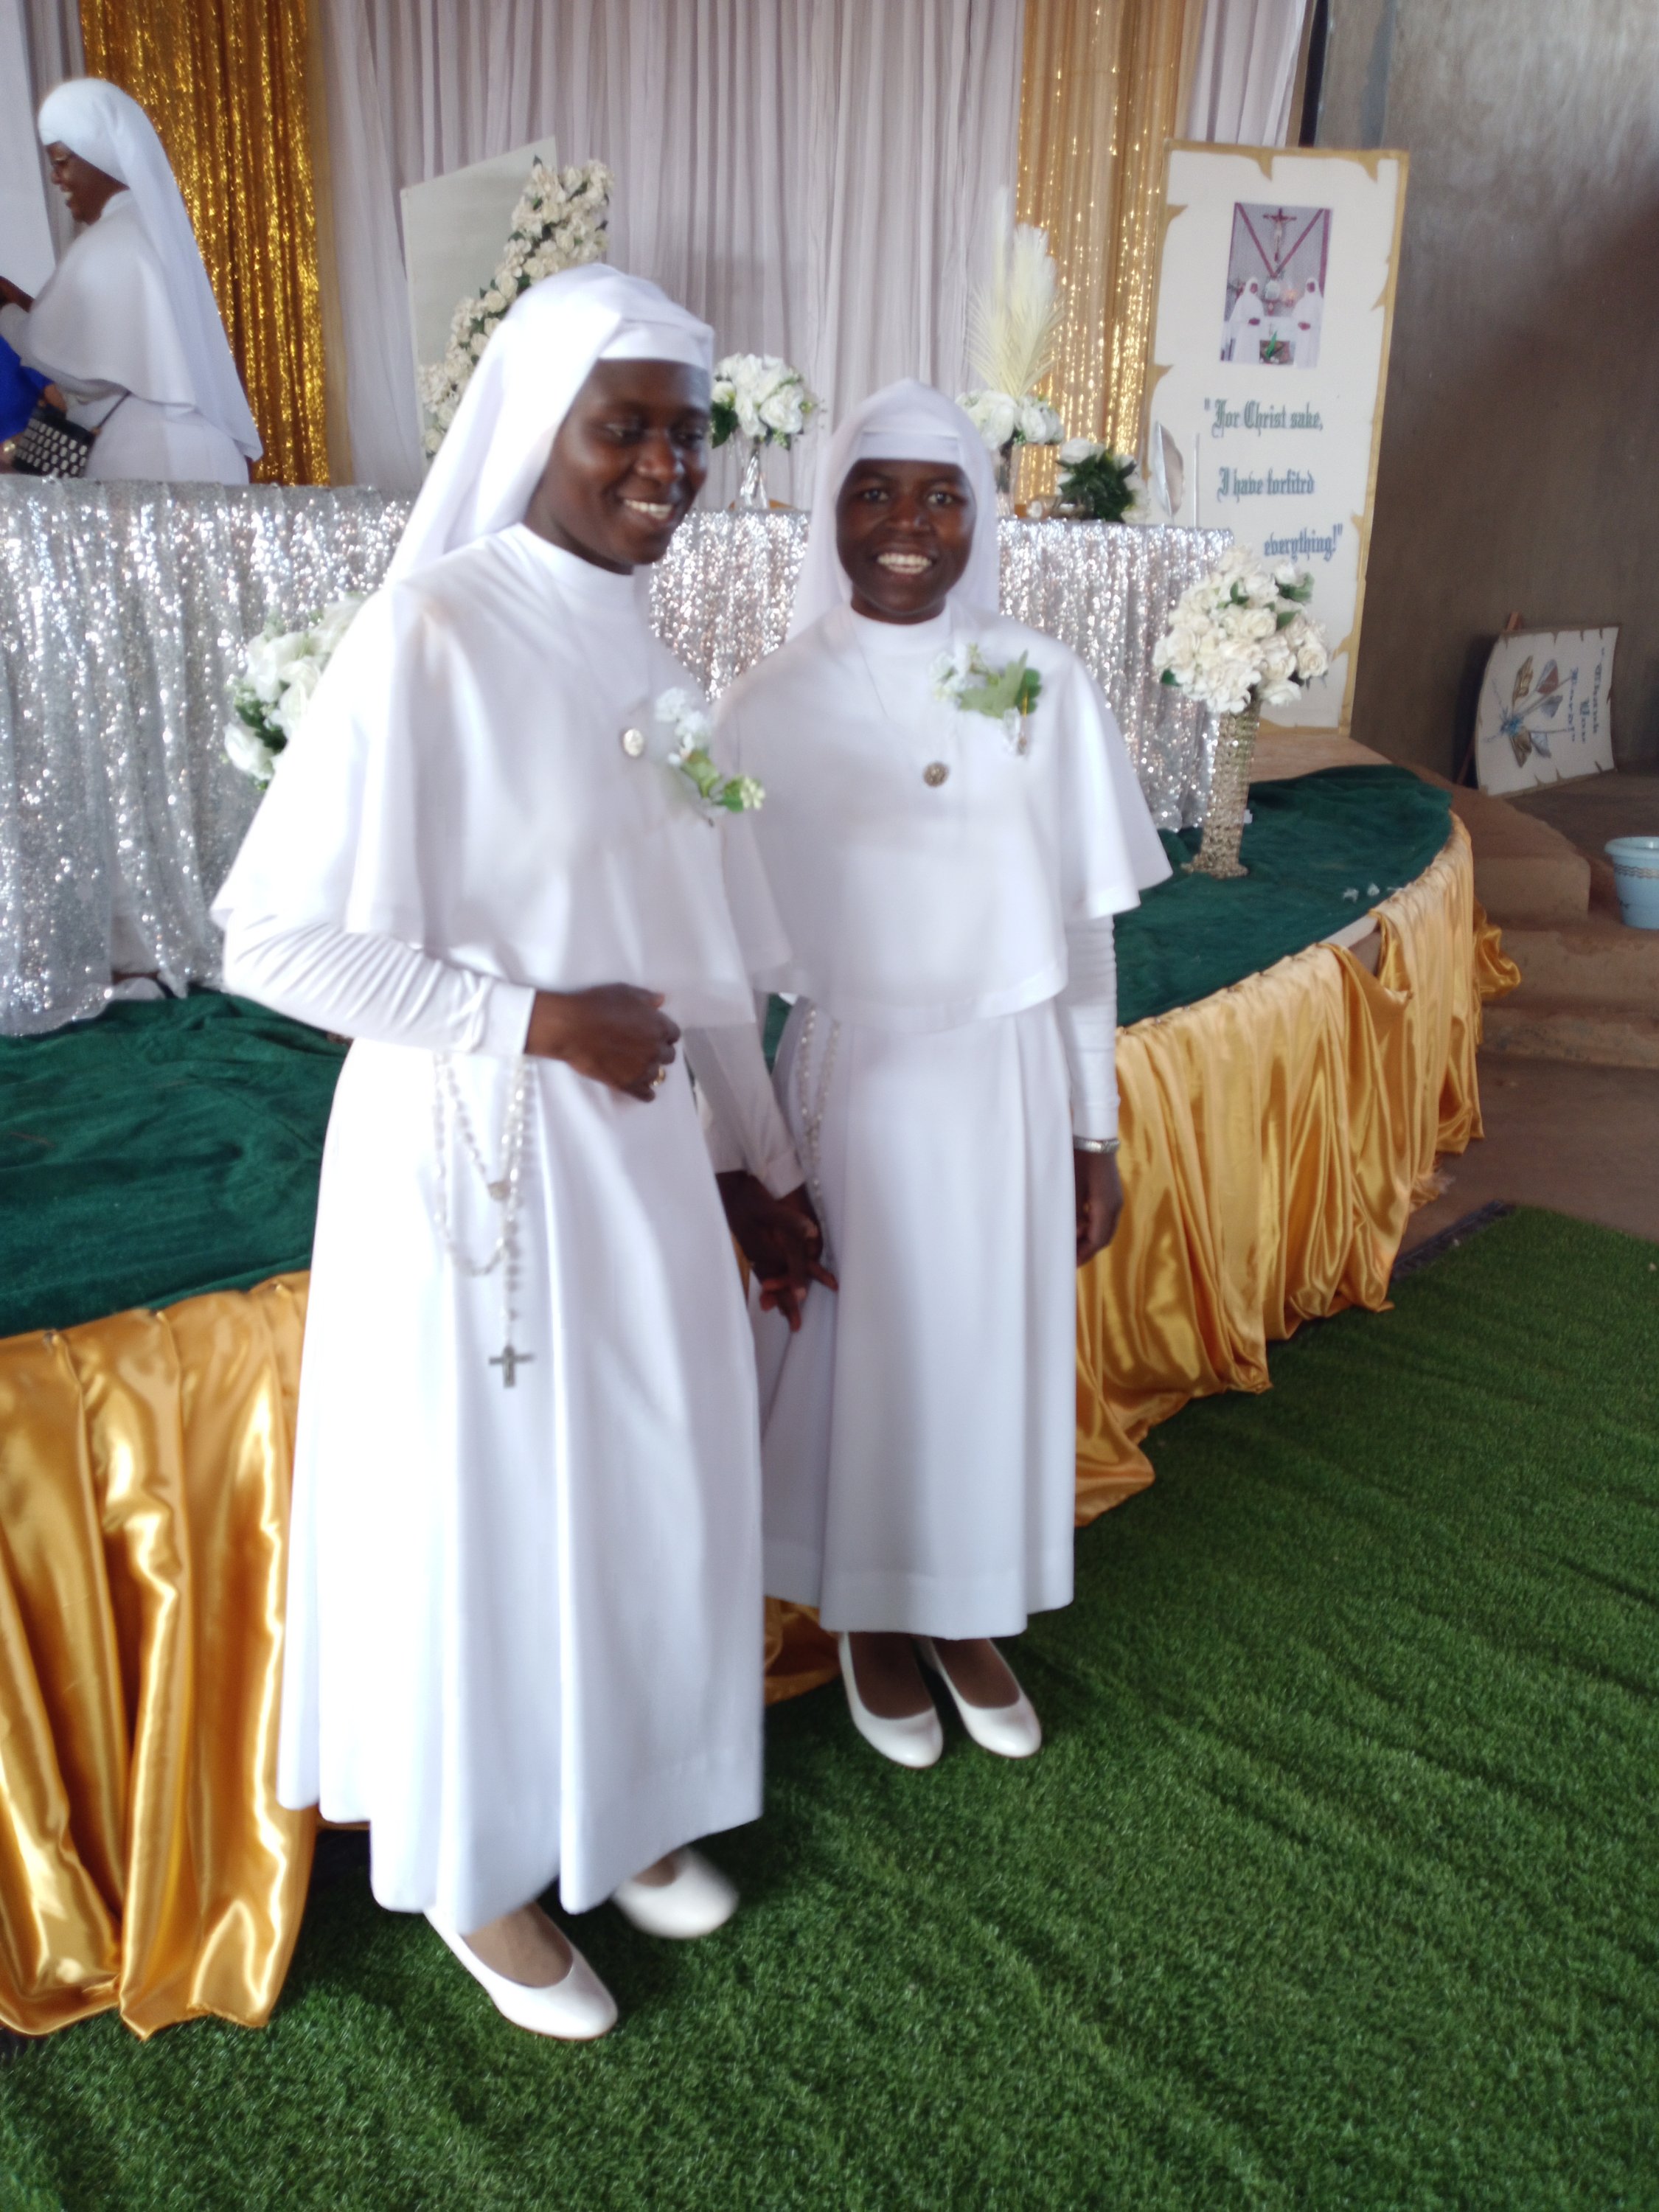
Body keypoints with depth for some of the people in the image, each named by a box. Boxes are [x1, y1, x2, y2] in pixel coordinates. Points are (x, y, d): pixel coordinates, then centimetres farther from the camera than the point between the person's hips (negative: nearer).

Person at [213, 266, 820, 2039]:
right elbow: (278, 939, -18)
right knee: (488, 1509, 10)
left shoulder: (643, 652, 7)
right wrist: (540, 1020, -17)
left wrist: (770, 1162, 15)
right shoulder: (429, 632, -16)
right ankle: (475, 1867, 36)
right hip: (478, 1157, -7)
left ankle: (615, 1802, 43)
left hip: (639, 1152, 7)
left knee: (654, 1482, 18)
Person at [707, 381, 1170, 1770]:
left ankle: (971, 1615, 39)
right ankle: (871, 1624, 37)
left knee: (997, 1352, 14)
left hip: (1007, 1089, 2)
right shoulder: (771, 708, -5)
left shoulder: (1045, 687, -2)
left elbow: (1082, 931, 1)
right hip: (851, 1090, -1)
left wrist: (1095, 1135, 2)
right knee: (860, 1357, 11)